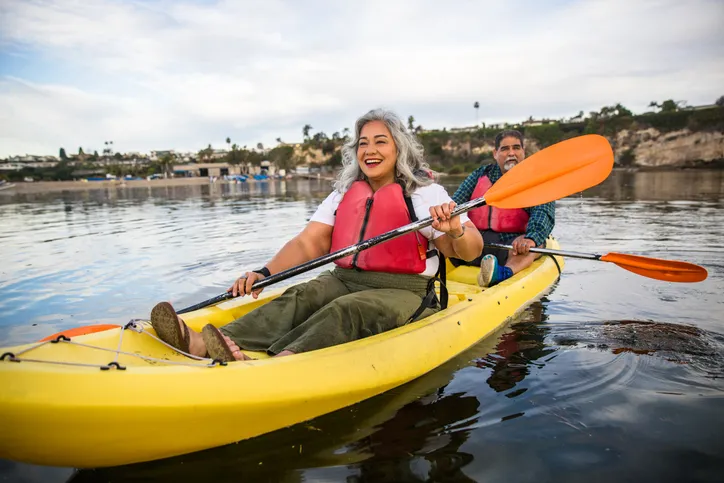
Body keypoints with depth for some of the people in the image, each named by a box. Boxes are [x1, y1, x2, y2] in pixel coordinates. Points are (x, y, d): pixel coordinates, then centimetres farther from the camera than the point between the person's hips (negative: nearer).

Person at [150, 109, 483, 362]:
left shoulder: (424, 192, -4)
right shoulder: (344, 193, 10)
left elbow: (471, 251, -9)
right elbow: (309, 243, 2)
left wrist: (455, 230, -34)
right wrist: (265, 272, -14)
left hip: (402, 293, -4)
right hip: (345, 281, 4)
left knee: (345, 310, -33)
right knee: (299, 297, -23)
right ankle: (204, 344, -42)